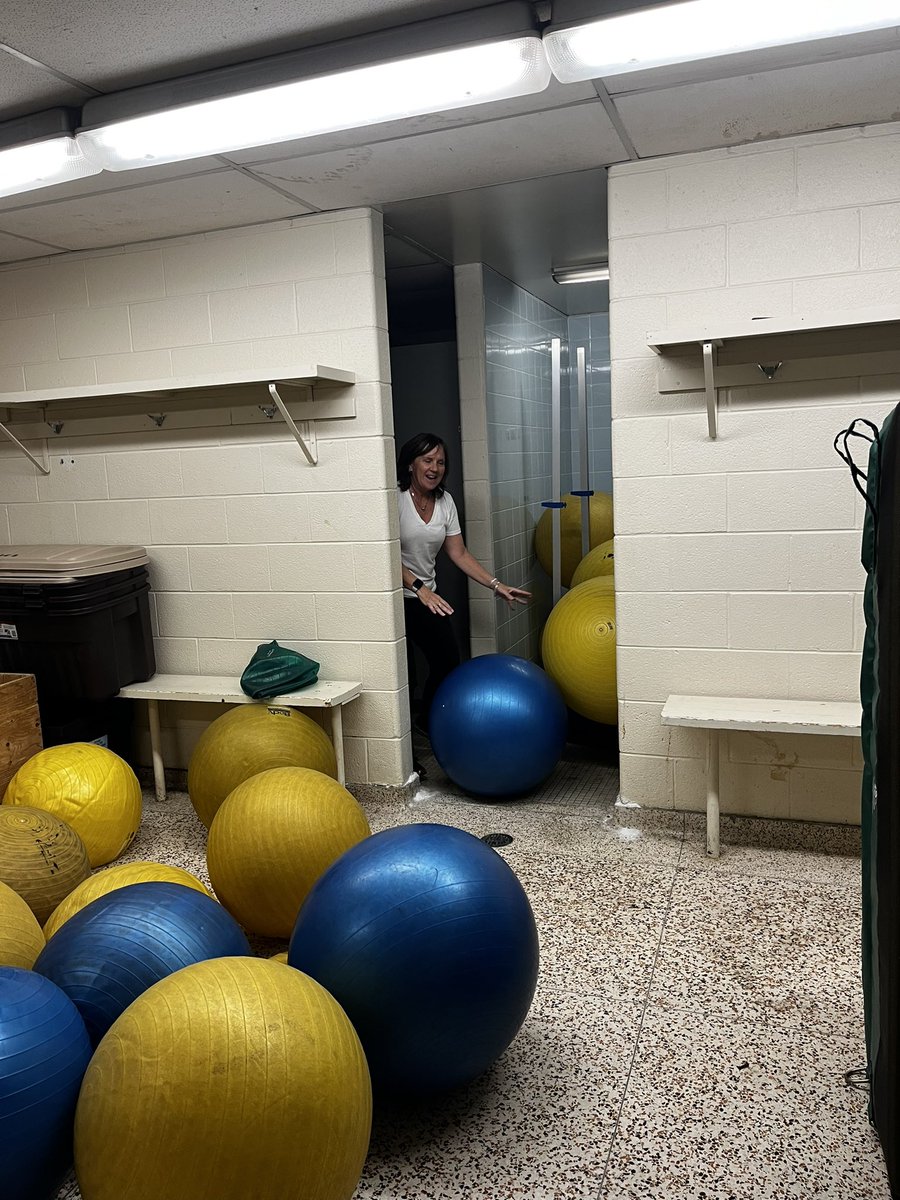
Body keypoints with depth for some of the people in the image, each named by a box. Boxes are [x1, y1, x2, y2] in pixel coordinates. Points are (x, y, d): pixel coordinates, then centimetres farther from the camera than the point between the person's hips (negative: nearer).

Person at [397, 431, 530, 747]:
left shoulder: (444, 501, 4)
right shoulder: (395, 498, -16)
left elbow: (459, 554, 5)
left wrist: (496, 584, -2)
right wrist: (419, 588, -31)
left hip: (427, 595, 7)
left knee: (448, 660, 8)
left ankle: (428, 721, 35)